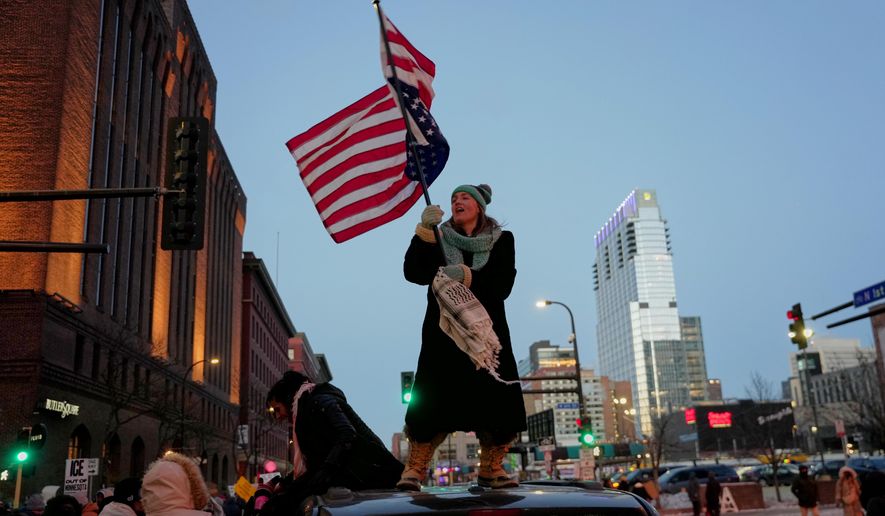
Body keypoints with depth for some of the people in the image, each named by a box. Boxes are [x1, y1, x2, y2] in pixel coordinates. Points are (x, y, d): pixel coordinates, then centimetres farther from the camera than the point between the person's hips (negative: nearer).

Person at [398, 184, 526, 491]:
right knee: (432, 400, -12)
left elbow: (502, 285, -4)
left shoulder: (501, 241, 10)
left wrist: (468, 276, -18)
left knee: (497, 401, -6)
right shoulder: (439, 239, 12)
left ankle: (491, 470, 6)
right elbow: (413, 273, -5)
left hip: (486, 329, 1)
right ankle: (414, 470, -7)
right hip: (444, 329, -1)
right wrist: (424, 231, -15)